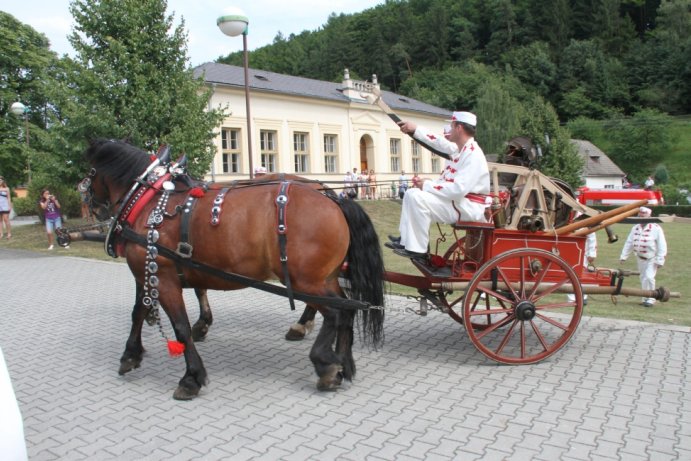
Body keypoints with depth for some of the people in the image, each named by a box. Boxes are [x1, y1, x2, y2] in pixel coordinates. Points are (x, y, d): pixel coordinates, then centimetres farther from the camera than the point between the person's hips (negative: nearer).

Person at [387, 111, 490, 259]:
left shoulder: (473, 156, -23)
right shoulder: (460, 148, 7)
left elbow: (458, 189, -31)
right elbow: (439, 143, 22)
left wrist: (428, 185, -22)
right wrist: (415, 129, 19)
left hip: (468, 208, -10)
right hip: (456, 200, 11)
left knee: (418, 198, -25)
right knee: (412, 194, 15)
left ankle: (417, 249, -19)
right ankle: (406, 240, 9)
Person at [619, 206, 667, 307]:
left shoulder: (656, 229, -13)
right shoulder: (635, 228, 4)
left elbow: (662, 246, -13)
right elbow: (629, 243, 7)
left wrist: (659, 260, -16)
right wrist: (623, 256, 2)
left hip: (652, 259, -6)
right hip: (640, 258, 6)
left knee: (649, 277, -16)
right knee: (643, 278, 12)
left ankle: (650, 299, -3)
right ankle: (645, 298, 24)